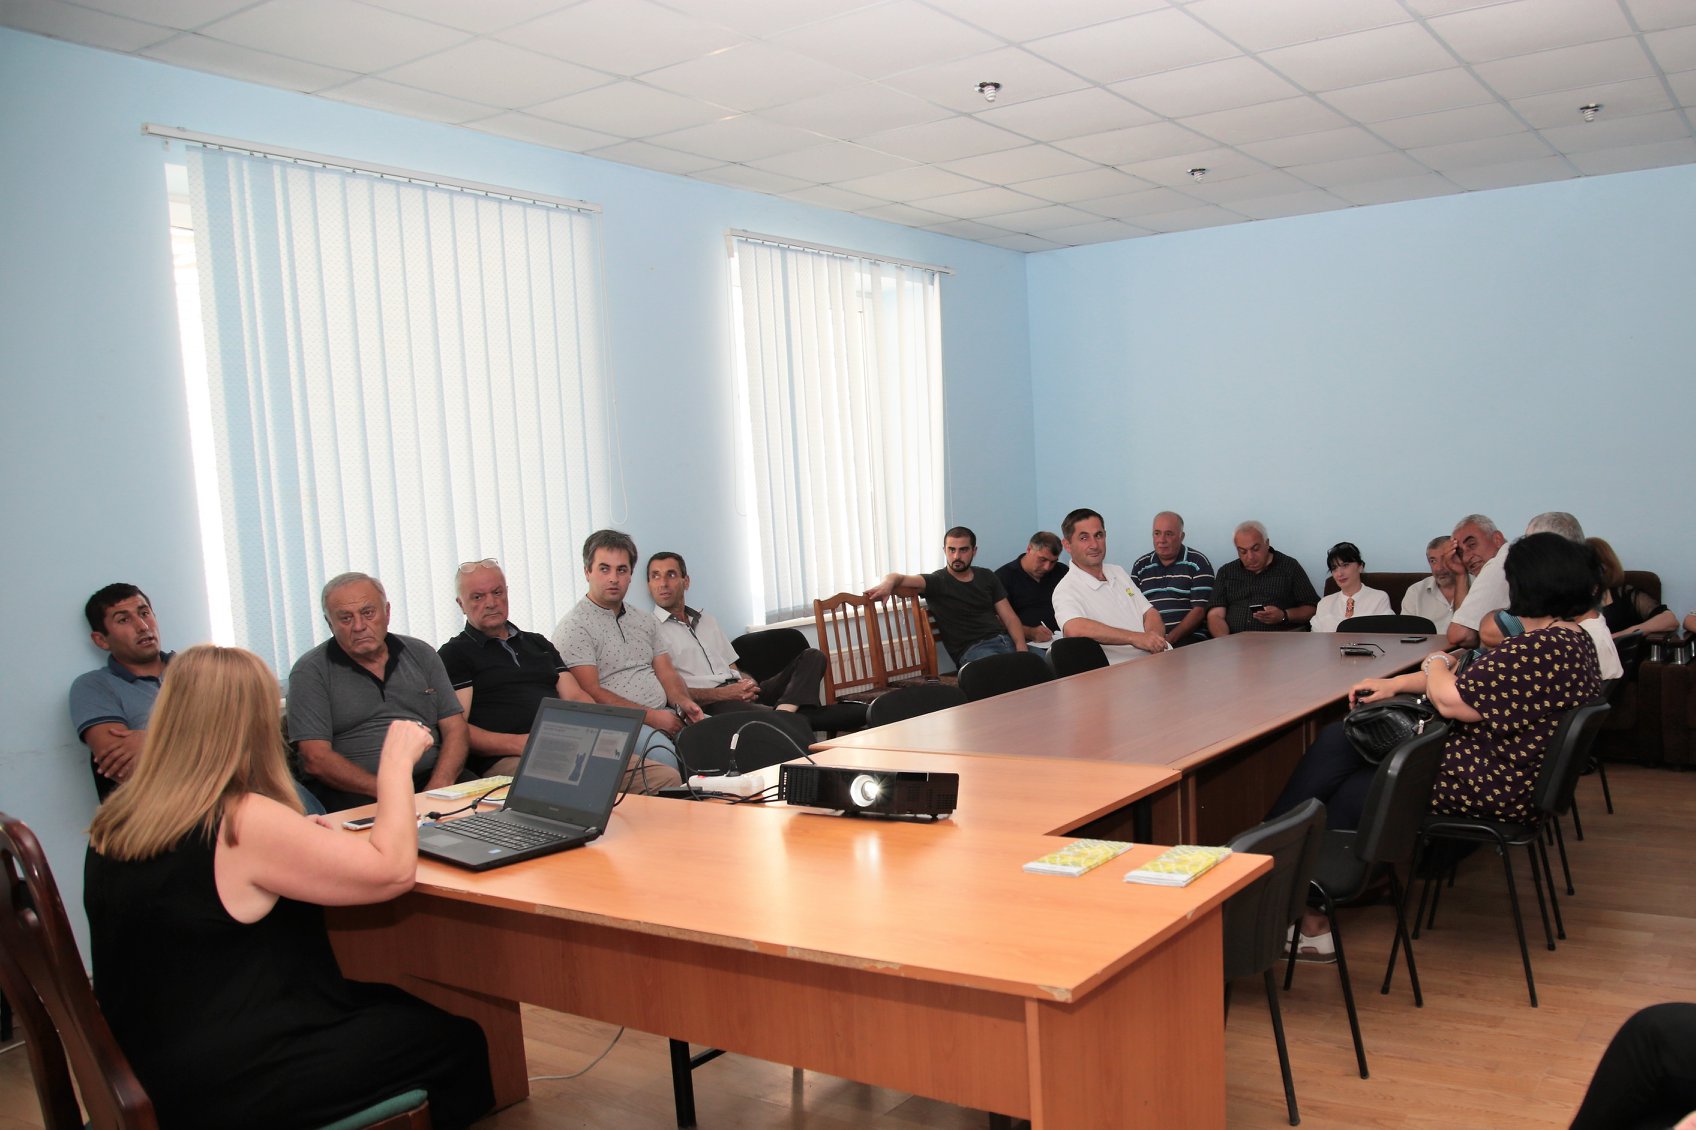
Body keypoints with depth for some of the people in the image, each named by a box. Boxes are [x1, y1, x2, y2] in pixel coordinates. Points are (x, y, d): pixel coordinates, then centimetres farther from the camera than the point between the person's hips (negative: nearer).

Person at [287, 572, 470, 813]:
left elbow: (454, 729, 10)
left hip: (431, 778, 5)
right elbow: (316, 759, -6)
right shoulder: (310, 672, 4)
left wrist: (437, 789, -9)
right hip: (354, 794, -4)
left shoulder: (421, 655, 16)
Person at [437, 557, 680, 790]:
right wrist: (520, 744, -17)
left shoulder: (539, 644, 29)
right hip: (508, 760, -6)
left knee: (667, 777, -18)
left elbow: (576, 697, 22)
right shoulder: (453, 654, 10)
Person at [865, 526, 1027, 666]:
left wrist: (1021, 647, -7)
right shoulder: (937, 582, 3)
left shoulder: (987, 577, 18)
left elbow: (1009, 618, 14)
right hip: (973, 649, -5)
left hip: (1006, 640, 5)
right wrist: (888, 583, -40)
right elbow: (901, 578, -14)